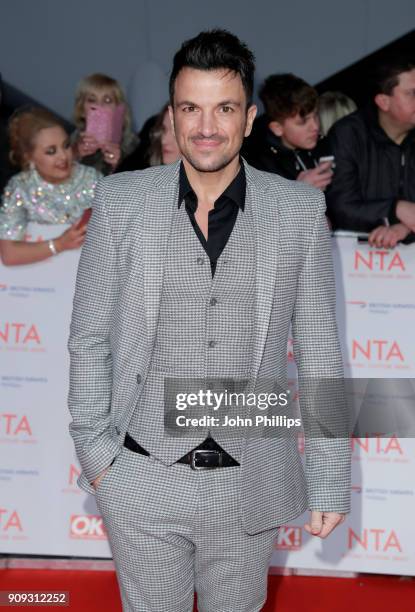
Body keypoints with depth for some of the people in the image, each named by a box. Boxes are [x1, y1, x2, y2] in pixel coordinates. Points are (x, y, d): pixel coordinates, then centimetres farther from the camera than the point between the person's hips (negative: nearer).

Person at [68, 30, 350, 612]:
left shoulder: (300, 210, -4)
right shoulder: (121, 202, -4)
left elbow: (318, 351, 1)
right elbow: (90, 338, 3)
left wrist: (331, 478, 0)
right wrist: (92, 446, -2)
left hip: (250, 484, 1)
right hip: (141, 480, 0)